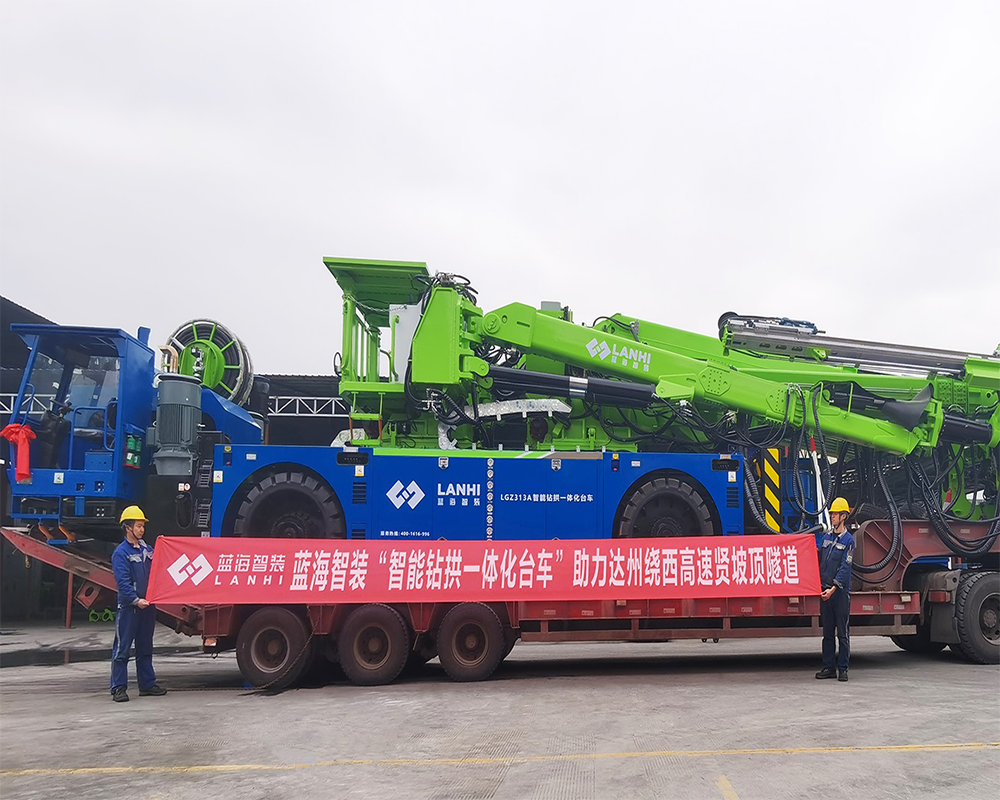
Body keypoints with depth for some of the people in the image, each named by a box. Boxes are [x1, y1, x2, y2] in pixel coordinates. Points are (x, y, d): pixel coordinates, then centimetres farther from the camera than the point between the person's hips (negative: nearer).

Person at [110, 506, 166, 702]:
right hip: (128, 607, -7)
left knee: (145, 648, 14)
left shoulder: (147, 549, 14)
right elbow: (123, 582, -17)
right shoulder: (120, 553, -7)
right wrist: (136, 600, -25)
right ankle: (118, 688, 3)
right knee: (122, 648, -2)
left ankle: (147, 684, 21)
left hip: (148, 605, 7)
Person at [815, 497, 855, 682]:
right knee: (827, 631, 9)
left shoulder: (848, 540, -4)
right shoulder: (825, 538, 14)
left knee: (842, 632, 0)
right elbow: (819, 561, 18)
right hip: (824, 590, 6)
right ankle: (829, 667, 15)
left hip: (840, 592, -6)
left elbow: (845, 568, -11)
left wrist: (833, 588, -17)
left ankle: (843, 668, 5)